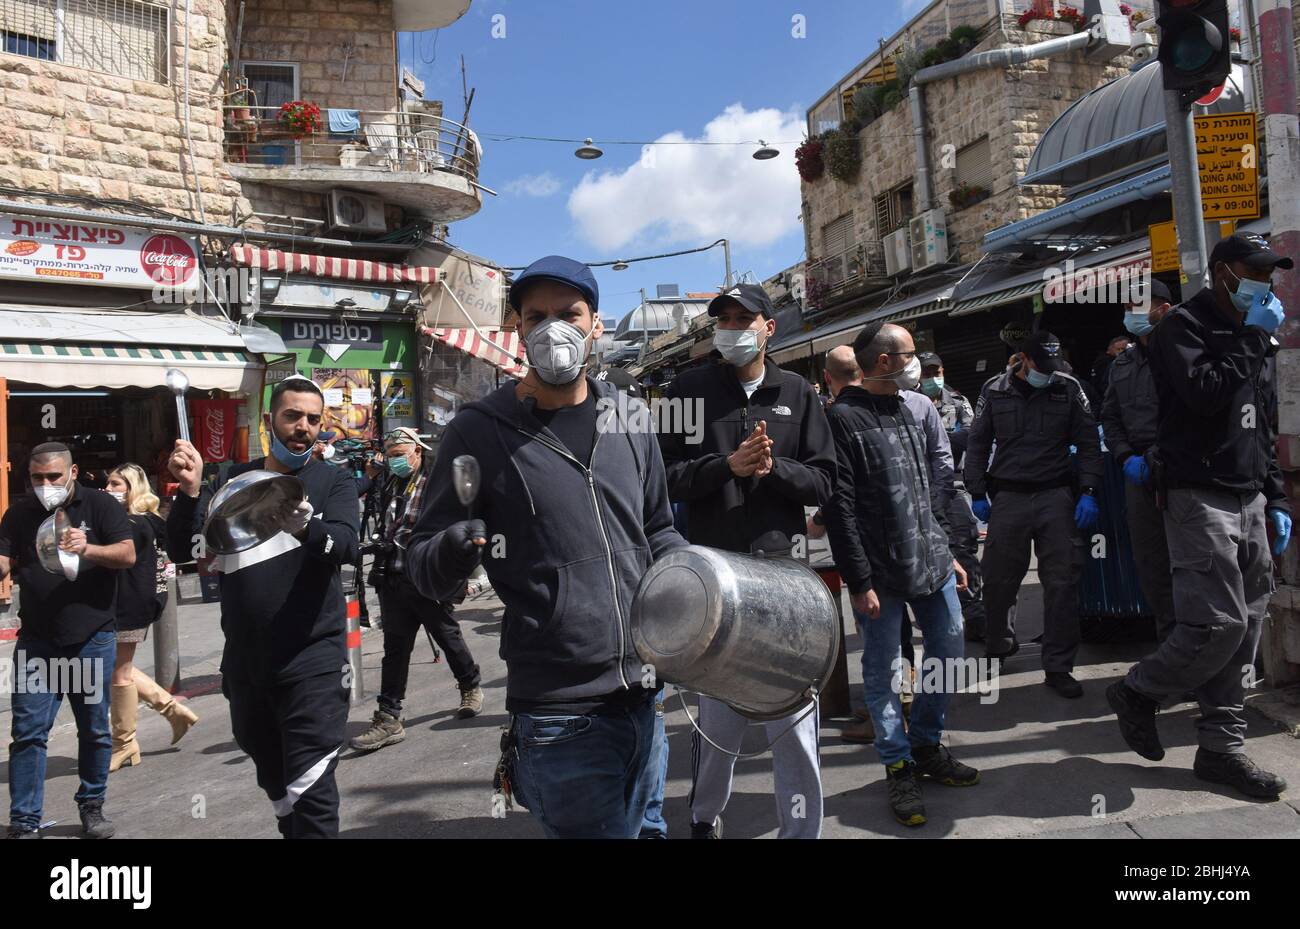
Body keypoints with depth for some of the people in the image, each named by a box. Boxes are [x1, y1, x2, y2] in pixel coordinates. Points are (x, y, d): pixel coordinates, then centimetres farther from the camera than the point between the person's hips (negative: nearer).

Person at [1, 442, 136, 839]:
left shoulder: (100, 504, -2)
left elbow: (128, 554, -10)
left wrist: (87, 549, -27)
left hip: (93, 639, -1)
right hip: (36, 642, 2)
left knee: (95, 729, 8)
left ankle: (92, 808, 23)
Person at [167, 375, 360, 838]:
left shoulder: (334, 480, -2)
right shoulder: (234, 480, 7)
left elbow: (346, 546, -20)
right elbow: (181, 550, 0)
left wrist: (304, 526, -41)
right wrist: (191, 491, -17)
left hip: (312, 661, -4)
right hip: (245, 662, 4)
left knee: (310, 791, -9)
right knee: (276, 785, 20)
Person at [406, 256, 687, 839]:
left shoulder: (629, 423, 5)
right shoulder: (482, 431, -8)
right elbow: (423, 567, -6)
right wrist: (452, 551, -28)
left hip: (641, 699, 6)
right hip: (559, 719, -5)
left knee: (636, 823, 23)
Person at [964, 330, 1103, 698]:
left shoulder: (1069, 389, 5)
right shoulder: (995, 391, 6)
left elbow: (1089, 444, 6)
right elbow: (977, 445, 11)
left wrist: (1088, 493, -4)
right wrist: (978, 494, 5)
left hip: (1055, 496, 0)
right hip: (1008, 498, 0)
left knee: (1062, 581, -2)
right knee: (998, 578, 5)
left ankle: (1058, 667, 7)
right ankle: (999, 647, 29)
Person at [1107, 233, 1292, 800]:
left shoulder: (1257, 339, 20)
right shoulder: (1184, 327, -4)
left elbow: (1265, 431, 24)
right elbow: (1205, 393, -23)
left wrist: (1276, 499, 19)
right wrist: (1251, 338, -12)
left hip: (1248, 499, 8)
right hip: (1200, 496, -8)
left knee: (1244, 627, 6)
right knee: (1217, 623, -13)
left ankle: (1221, 747, 14)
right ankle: (1136, 694, 10)